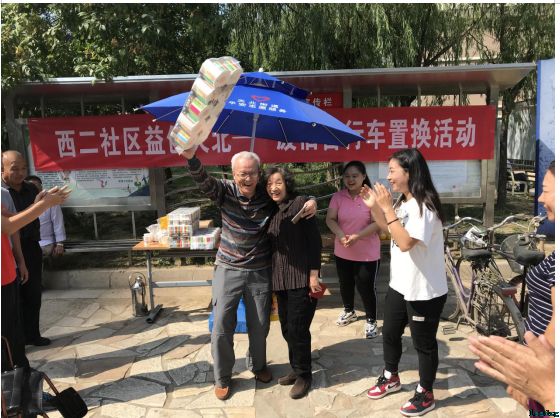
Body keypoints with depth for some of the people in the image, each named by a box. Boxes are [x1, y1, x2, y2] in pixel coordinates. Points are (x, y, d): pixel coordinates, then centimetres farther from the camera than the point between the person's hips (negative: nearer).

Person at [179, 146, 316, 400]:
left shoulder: (269, 197, -8)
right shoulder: (225, 191, -11)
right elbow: (202, 180, -29)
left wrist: (311, 201, -19)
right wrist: (190, 158, -50)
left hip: (259, 272, 1)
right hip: (228, 269, -1)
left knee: (260, 325, 15)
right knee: (222, 326, 4)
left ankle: (258, 366, 43)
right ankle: (222, 378, 27)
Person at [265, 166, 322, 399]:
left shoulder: (300, 203, -9)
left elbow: (314, 239, -12)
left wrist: (314, 275, -15)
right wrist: (272, 278, 15)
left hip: (301, 279, -6)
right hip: (280, 280, 6)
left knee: (297, 329, 0)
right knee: (287, 329, 14)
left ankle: (303, 376, 19)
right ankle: (296, 369, 33)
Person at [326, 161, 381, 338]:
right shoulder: (338, 197, -3)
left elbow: (377, 223, -17)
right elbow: (330, 219, -6)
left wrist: (357, 236, -28)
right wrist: (341, 235, -23)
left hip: (367, 254, -4)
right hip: (342, 252, 4)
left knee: (366, 288, 2)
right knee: (345, 284, 21)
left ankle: (371, 321, 25)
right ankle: (348, 311, 47)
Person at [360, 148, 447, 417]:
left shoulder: (424, 206, -23)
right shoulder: (402, 202, 4)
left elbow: (405, 243, -32)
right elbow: (388, 230, 17)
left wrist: (387, 207, -31)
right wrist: (374, 207, 3)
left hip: (424, 290, -9)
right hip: (400, 284, 9)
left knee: (423, 343, 9)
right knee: (390, 333, 21)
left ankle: (425, 394, 30)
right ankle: (390, 378, 44)